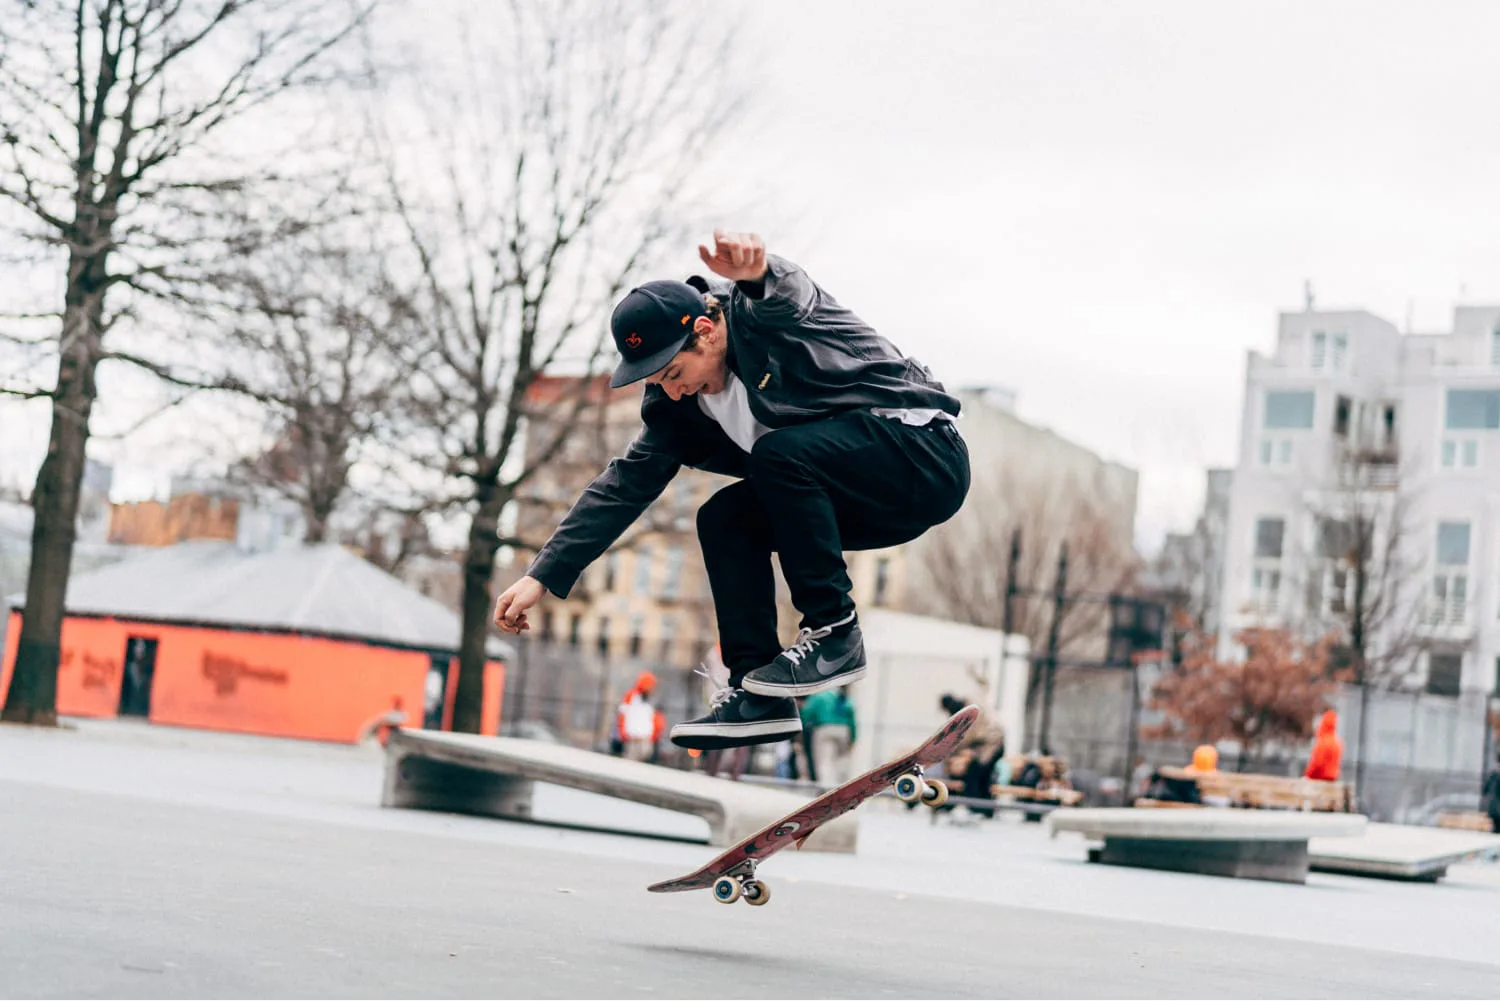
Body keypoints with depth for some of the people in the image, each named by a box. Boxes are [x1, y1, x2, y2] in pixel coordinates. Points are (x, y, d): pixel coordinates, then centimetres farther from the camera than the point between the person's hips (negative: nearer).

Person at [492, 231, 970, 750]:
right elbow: (625, 484, 4)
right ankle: (759, 696, -6)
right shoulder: (680, 406, 4)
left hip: (924, 453, -8)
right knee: (724, 518, -7)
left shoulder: (767, 311, -16)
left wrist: (753, 270, -67)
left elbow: (779, 288, -41)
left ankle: (835, 633, -17)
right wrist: (543, 576, -1)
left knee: (778, 452, -27)